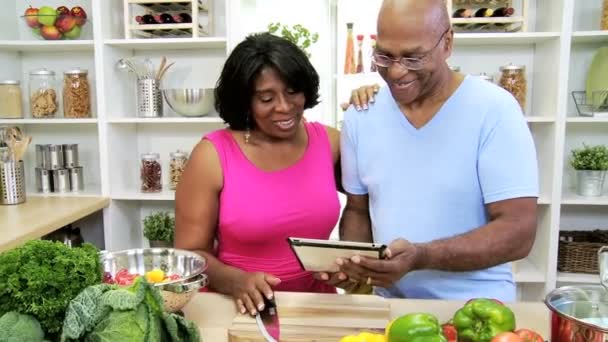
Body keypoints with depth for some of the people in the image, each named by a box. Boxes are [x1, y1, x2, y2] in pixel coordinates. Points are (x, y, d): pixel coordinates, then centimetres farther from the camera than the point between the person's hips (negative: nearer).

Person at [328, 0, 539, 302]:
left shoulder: (494, 110, -12)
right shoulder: (359, 116, 0)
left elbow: (518, 233, -14)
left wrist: (421, 257, -26)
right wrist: (347, 257, -10)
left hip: (476, 310, -2)